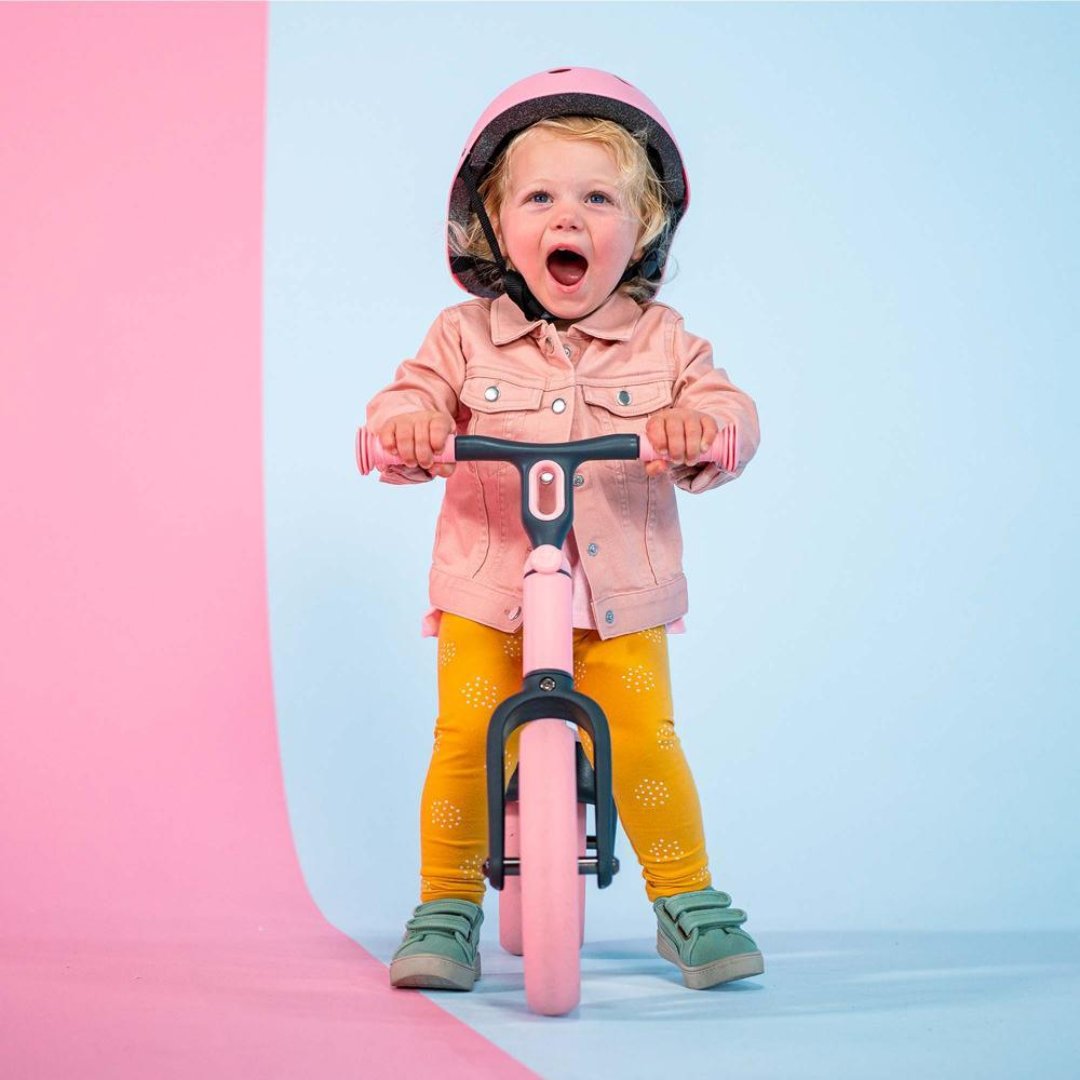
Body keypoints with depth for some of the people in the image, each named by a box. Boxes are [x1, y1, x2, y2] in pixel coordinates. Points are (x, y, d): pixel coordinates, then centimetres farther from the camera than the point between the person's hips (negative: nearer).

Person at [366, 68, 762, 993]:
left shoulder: (662, 339, 1)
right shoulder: (465, 336, 1)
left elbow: (732, 412, -9)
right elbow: (409, 399, -6)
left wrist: (702, 426, -33)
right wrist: (405, 427, -31)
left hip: (621, 598, 0)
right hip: (486, 591, 0)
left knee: (645, 742, -4)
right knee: (465, 739, -6)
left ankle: (689, 899, 16)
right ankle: (447, 904, 12)